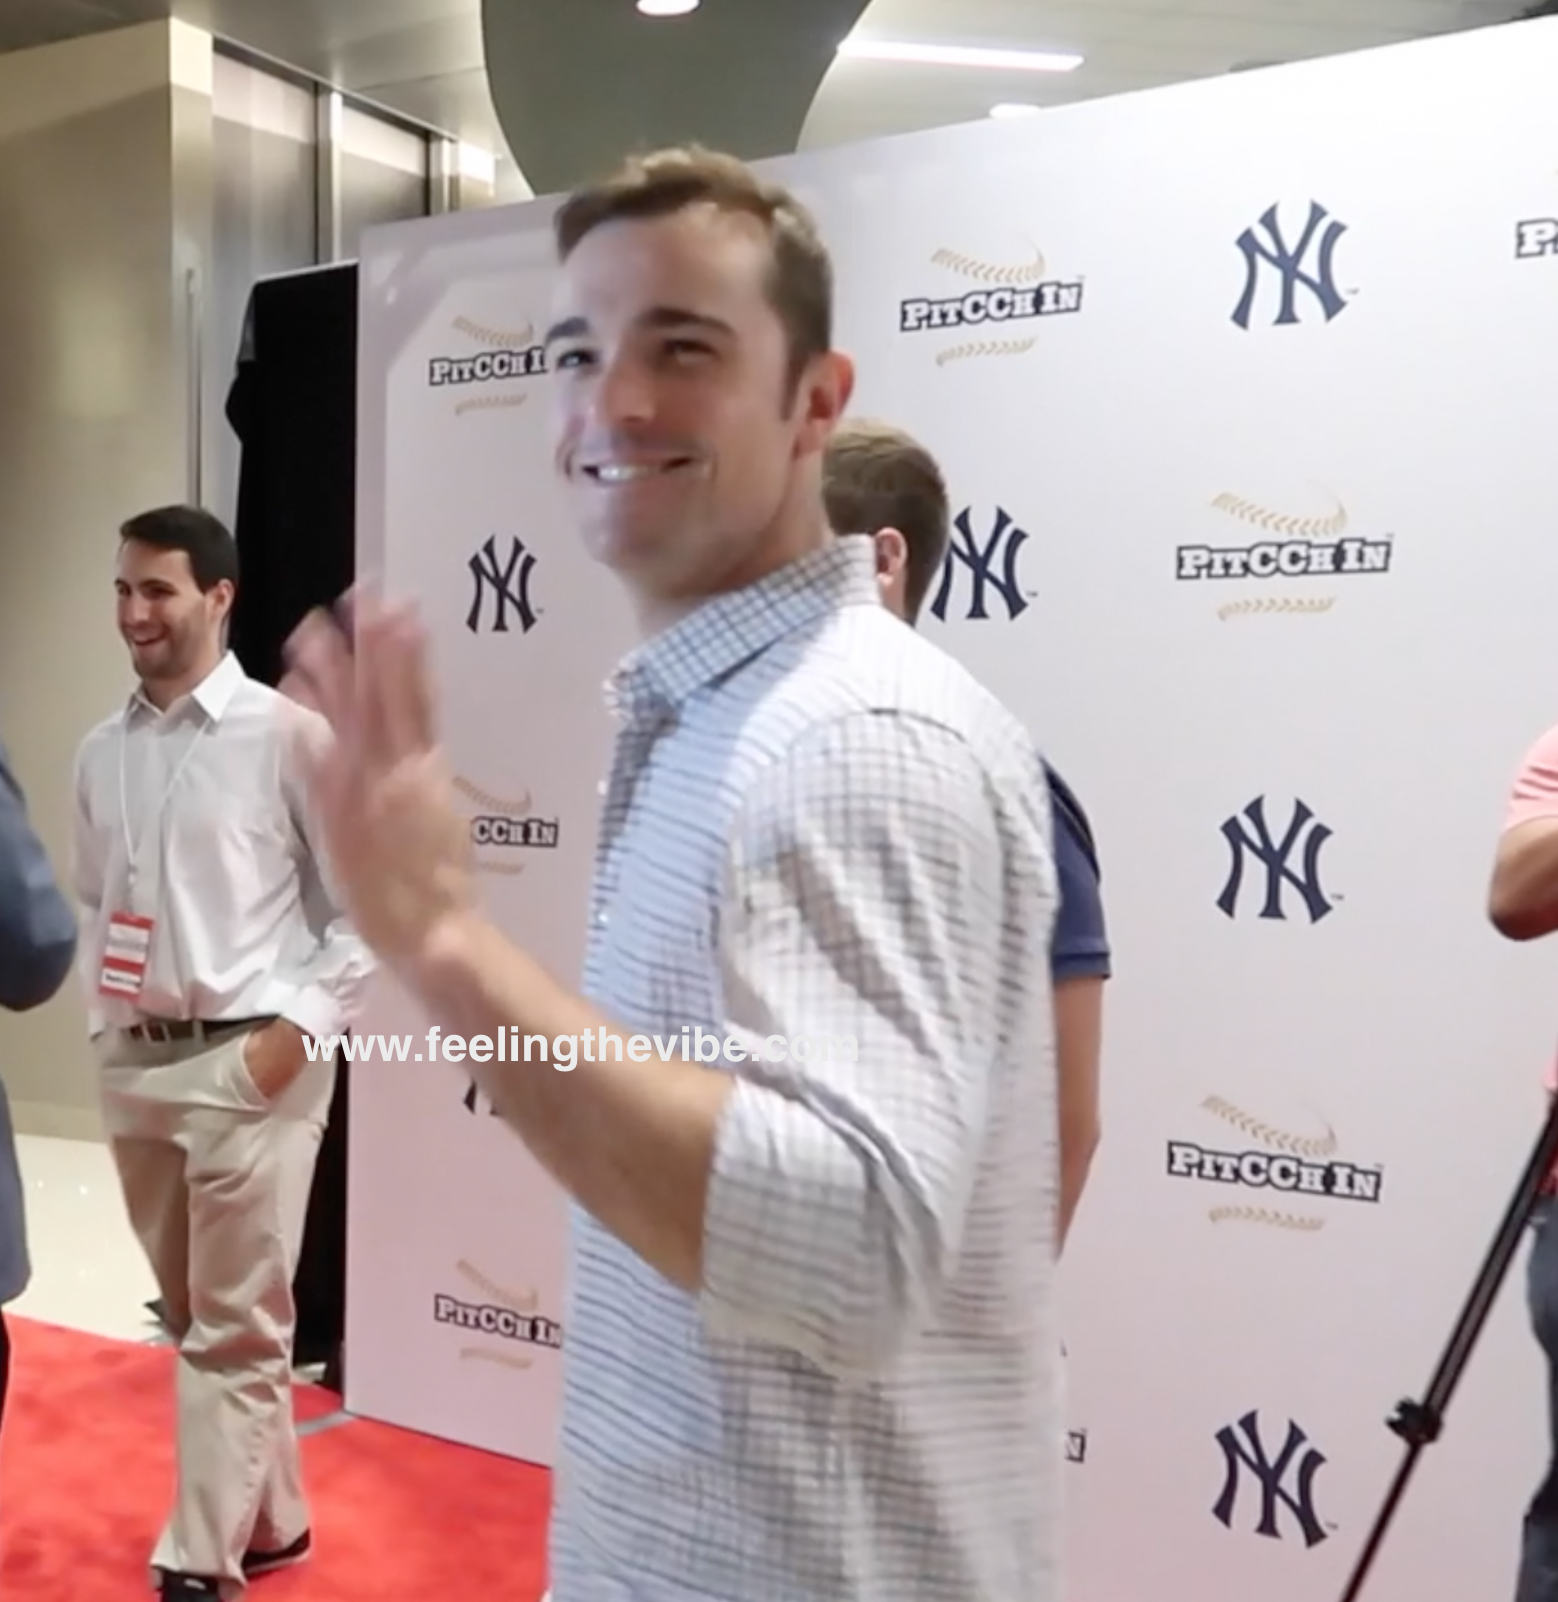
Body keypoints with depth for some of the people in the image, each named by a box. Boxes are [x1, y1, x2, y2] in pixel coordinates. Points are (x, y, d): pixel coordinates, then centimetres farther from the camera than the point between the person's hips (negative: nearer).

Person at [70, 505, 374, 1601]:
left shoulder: (286, 735, -8)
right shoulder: (103, 752, 9)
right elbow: (92, 903, 18)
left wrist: (297, 1025, -13)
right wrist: (103, 1019, 8)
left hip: (248, 1063, -6)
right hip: (135, 1063, 7)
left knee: (236, 1331, 1)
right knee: (195, 1322, 17)